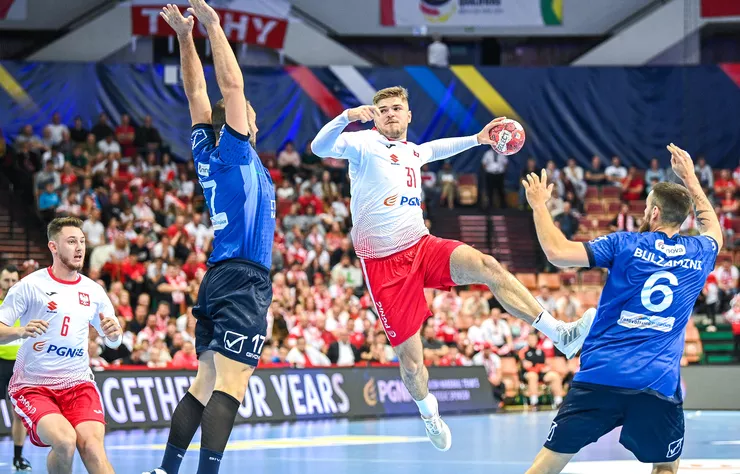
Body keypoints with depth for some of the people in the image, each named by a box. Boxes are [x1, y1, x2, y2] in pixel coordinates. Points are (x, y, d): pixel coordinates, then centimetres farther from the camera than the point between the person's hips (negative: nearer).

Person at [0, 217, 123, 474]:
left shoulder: (93, 291, 9)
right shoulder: (30, 286, -4)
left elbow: (113, 342, 19)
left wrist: (113, 332, -6)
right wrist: (21, 331, -28)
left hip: (78, 384, 4)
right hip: (33, 385, -4)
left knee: (92, 446, -21)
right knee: (64, 440, -27)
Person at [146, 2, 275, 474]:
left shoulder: (208, 154, 14)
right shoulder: (236, 152, -4)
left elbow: (198, 92, 20)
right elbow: (233, 85, -9)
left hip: (218, 281, 8)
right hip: (244, 281, -8)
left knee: (205, 385, 8)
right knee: (229, 385, -15)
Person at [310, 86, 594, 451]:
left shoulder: (412, 151, 17)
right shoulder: (363, 144, -4)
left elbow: (435, 149, 42)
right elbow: (321, 148, -24)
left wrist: (477, 139, 39)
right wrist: (347, 116, -40)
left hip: (422, 247, 5)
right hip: (384, 265, -5)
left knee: (486, 266, -25)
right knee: (411, 362, -4)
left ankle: (560, 333, -27)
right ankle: (427, 410, 30)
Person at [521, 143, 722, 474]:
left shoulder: (626, 245, 0)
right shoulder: (699, 253, 10)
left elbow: (557, 252, -7)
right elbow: (712, 227, 36)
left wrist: (539, 205, 8)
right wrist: (690, 178, 45)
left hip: (600, 376, -1)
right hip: (659, 385, 1)